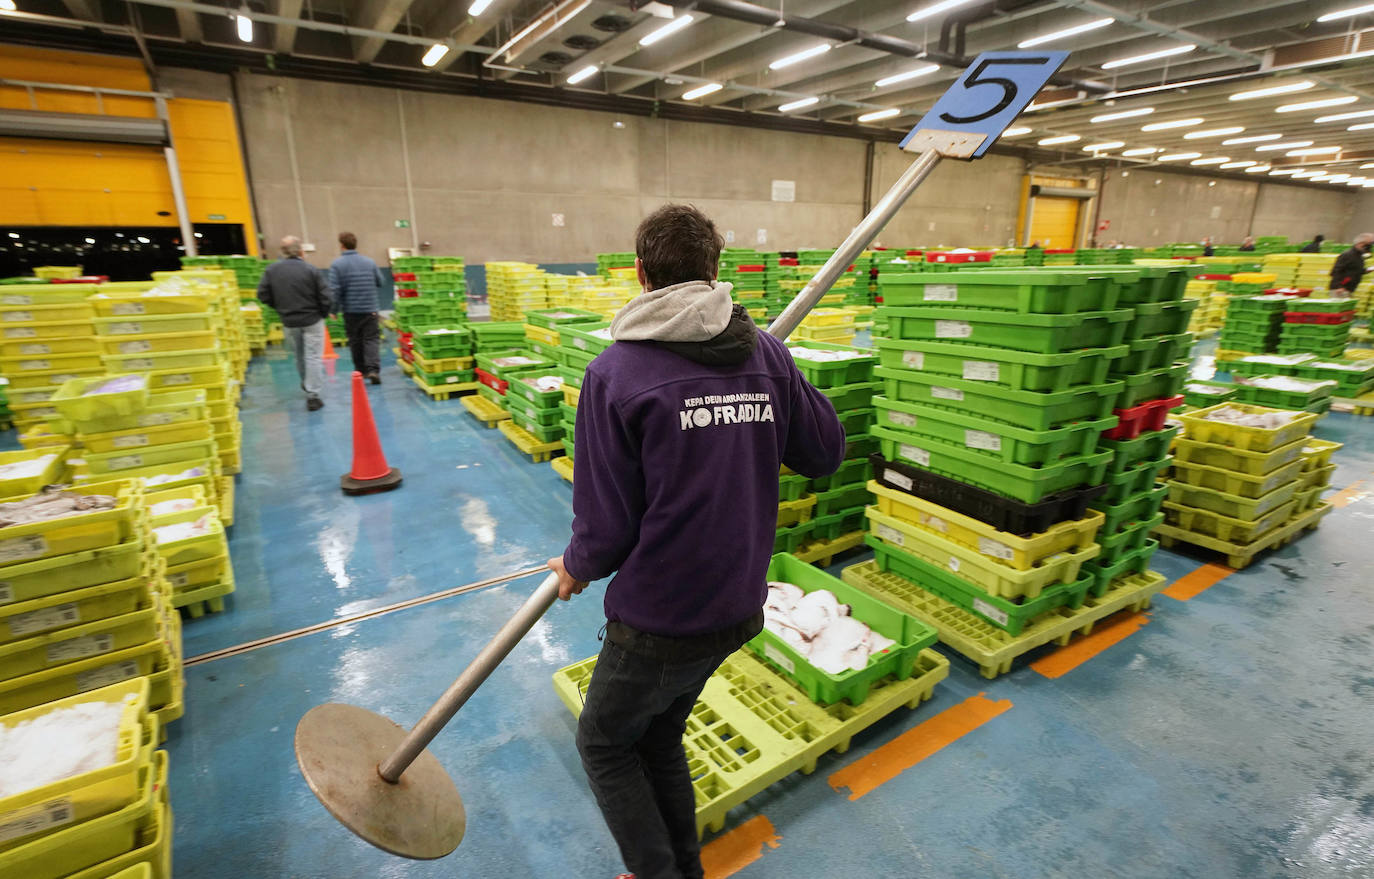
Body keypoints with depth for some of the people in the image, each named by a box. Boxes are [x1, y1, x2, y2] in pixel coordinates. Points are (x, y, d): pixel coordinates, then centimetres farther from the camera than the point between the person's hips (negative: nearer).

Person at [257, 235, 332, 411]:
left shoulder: (272, 270, -5)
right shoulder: (310, 270, -14)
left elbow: (263, 294, -2)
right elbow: (325, 297, -14)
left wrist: (281, 308, 14)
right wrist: (324, 313, 5)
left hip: (289, 322, 4)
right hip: (312, 320, -3)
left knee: (299, 355, 22)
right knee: (313, 357, 1)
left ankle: (306, 383, 43)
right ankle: (312, 395, -4)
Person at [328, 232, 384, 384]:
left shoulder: (337, 264, -7)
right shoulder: (369, 262, 0)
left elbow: (334, 290, -12)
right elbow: (381, 282, 9)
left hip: (350, 310, 0)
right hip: (370, 309, 1)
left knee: (355, 341, 13)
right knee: (372, 339, 0)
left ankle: (360, 369, 23)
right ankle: (373, 369, -17)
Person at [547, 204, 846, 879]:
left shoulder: (615, 372, -18)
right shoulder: (767, 355, -4)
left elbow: (607, 524, -17)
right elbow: (825, 453, 5)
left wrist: (576, 567, 5)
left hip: (659, 623, -6)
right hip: (738, 608, 6)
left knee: (604, 745, 22)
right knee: (658, 739, 28)